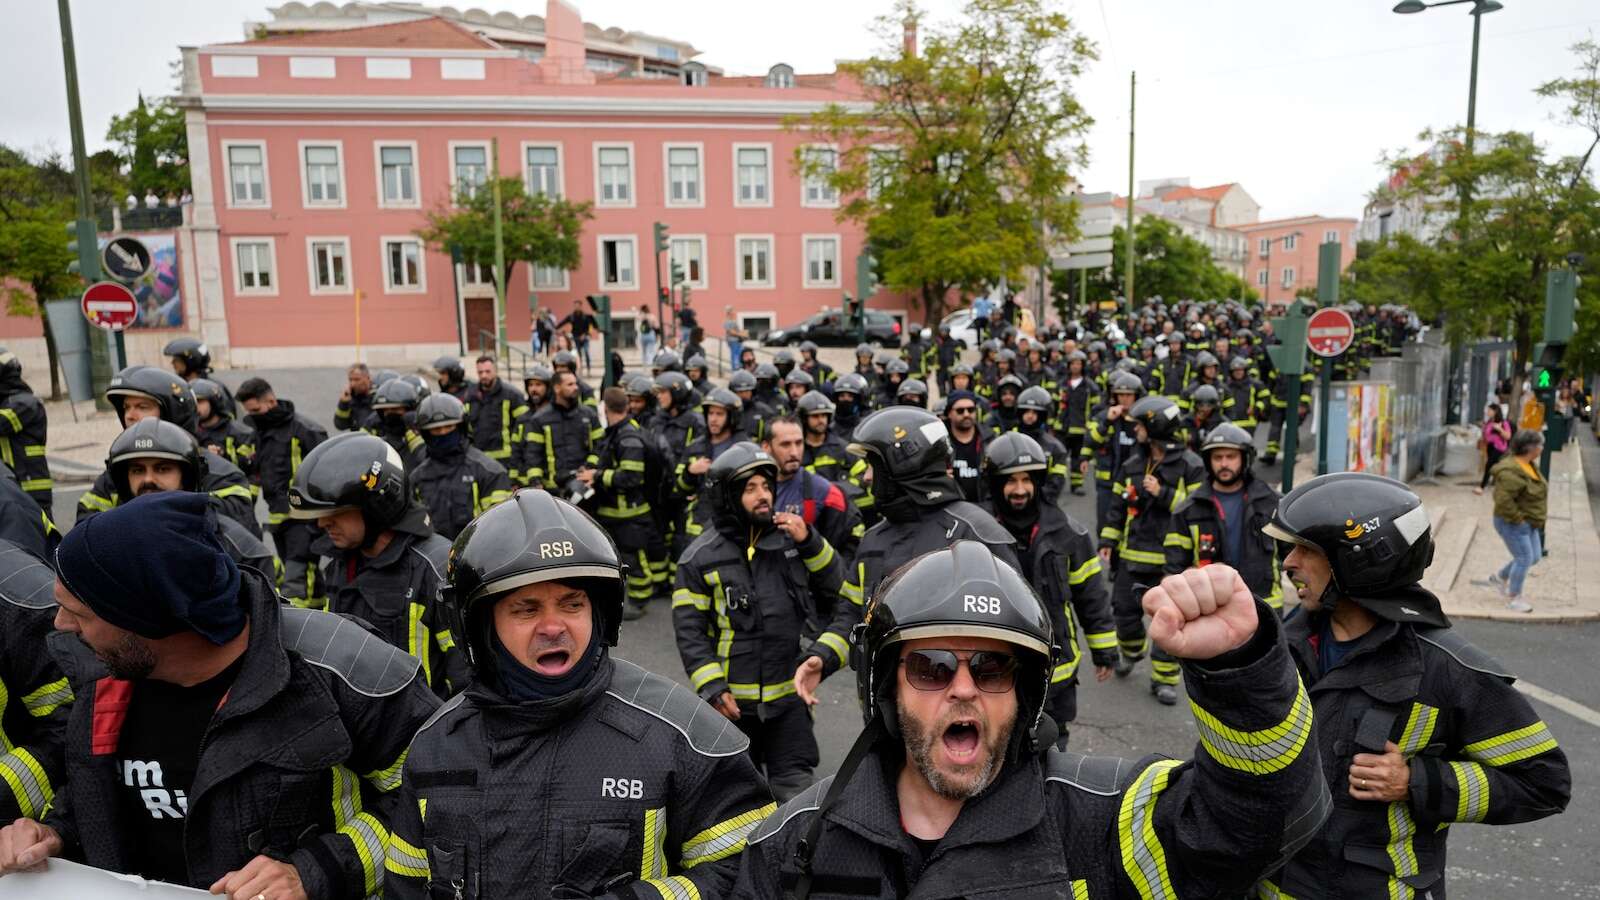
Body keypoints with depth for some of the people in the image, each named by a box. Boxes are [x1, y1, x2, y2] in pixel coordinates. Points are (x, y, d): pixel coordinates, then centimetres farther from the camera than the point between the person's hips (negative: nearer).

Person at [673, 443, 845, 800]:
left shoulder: (790, 537, 1)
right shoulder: (700, 558, -9)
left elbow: (836, 584, 0)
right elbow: (689, 631, -9)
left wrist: (809, 542, -14)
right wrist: (712, 688, -15)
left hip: (789, 693, 2)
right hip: (734, 700, -2)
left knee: (796, 788, 5)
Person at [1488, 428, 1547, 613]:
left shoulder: (1530, 465, 6)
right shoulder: (1511, 472, -27)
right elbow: (1503, 500, -32)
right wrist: (1517, 518, -22)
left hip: (1529, 522, 10)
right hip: (1512, 524, -10)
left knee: (1535, 557, 15)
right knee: (1524, 559, -3)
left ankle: (1499, 577, 33)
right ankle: (1513, 599, 12)